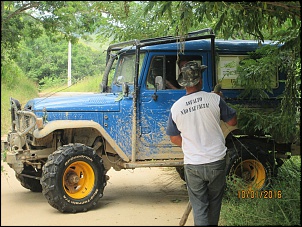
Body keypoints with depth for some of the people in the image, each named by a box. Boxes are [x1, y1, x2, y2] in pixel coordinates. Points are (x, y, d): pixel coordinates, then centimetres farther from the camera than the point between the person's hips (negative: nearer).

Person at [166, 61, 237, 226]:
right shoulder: (214, 99, -10)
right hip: (216, 162, 0)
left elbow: (174, 139, 5)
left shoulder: (176, 107, -5)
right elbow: (232, 121, 2)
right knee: (214, 203, 20)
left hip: (192, 165, 0)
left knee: (199, 207, 9)